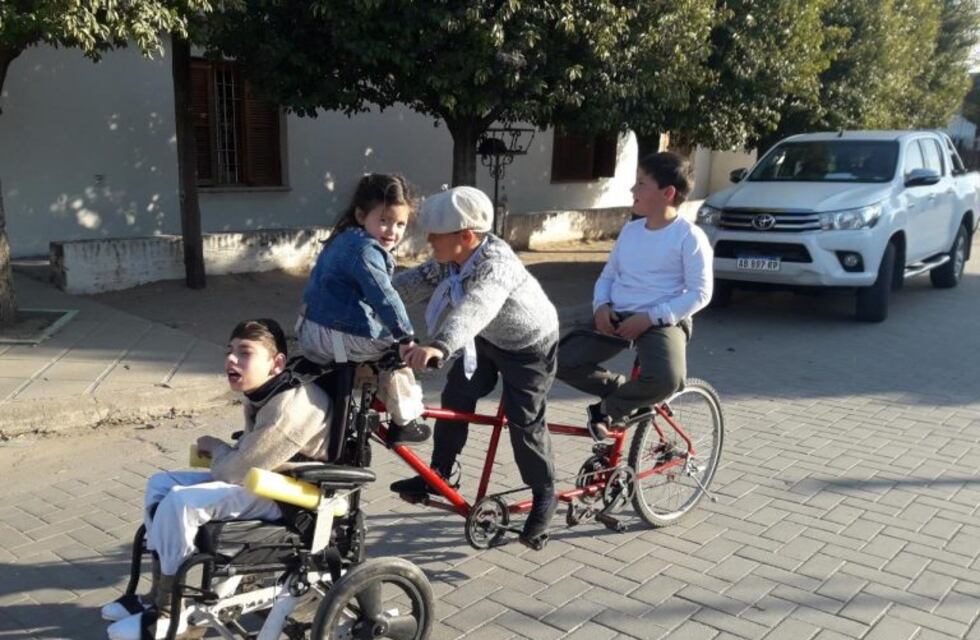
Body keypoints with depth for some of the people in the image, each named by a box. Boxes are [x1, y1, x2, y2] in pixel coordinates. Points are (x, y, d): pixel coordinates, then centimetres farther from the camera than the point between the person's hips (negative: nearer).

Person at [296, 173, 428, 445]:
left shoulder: (344, 239, 16)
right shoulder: (365, 248, -17)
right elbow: (383, 296, -26)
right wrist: (406, 336, -25)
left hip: (310, 331, 10)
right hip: (341, 338, -10)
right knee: (395, 352, 9)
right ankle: (403, 422, 14)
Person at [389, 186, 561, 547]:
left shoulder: (496, 263, -39)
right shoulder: (452, 260, -13)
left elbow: (473, 308, -56)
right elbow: (419, 280, -7)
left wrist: (438, 347, -71)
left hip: (529, 344, -8)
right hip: (487, 339, 8)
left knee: (524, 422, -6)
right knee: (455, 398, 2)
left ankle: (544, 495, 14)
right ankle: (438, 474, 16)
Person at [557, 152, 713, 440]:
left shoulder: (689, 236, -6)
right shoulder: (630, 230, 13)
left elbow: (699, 293, -10)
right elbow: (607, 275, 18)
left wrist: (650, 317, -19)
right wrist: (601, 305, -4)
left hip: (662, 321, -5)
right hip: (616, 317, 5)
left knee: (666, 379, -35)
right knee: (561, 360, -13)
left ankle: (608, 409, -5)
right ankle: (626, 392, 8)